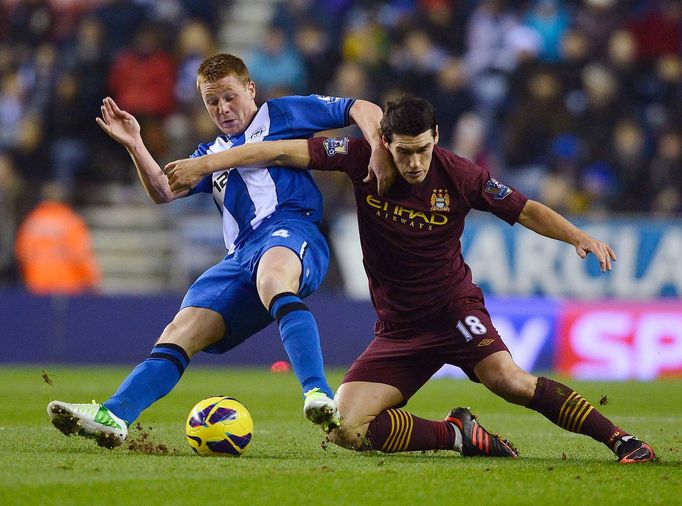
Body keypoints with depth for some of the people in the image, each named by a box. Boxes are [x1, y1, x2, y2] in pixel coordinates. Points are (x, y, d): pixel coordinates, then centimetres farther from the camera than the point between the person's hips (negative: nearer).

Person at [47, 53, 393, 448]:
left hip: (291, 227, -7)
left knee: (271, 279, -42)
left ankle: (319, 395, -57)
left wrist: (378, 150, -7)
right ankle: (114, 416, -18)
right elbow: (164, 191, 18)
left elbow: (363, 109, 13)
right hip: (243, 256, 7)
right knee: (181, 332, -8)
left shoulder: (281, 115, 18)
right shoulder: (212, 155, 33)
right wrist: (134, 145, 5)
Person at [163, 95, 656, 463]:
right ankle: (459, 435, -2)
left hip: (454, 308, -3)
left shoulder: (459, 175, -11)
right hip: (398, 329, 3)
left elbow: (526, 210, -1)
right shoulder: (362, 158, -8)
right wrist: (205, 164, -8)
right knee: (347, 429, -14)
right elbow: (285, 151, -6)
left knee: (507, 378, -31)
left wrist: (579, 236, -17)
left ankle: (620, 440, -21)